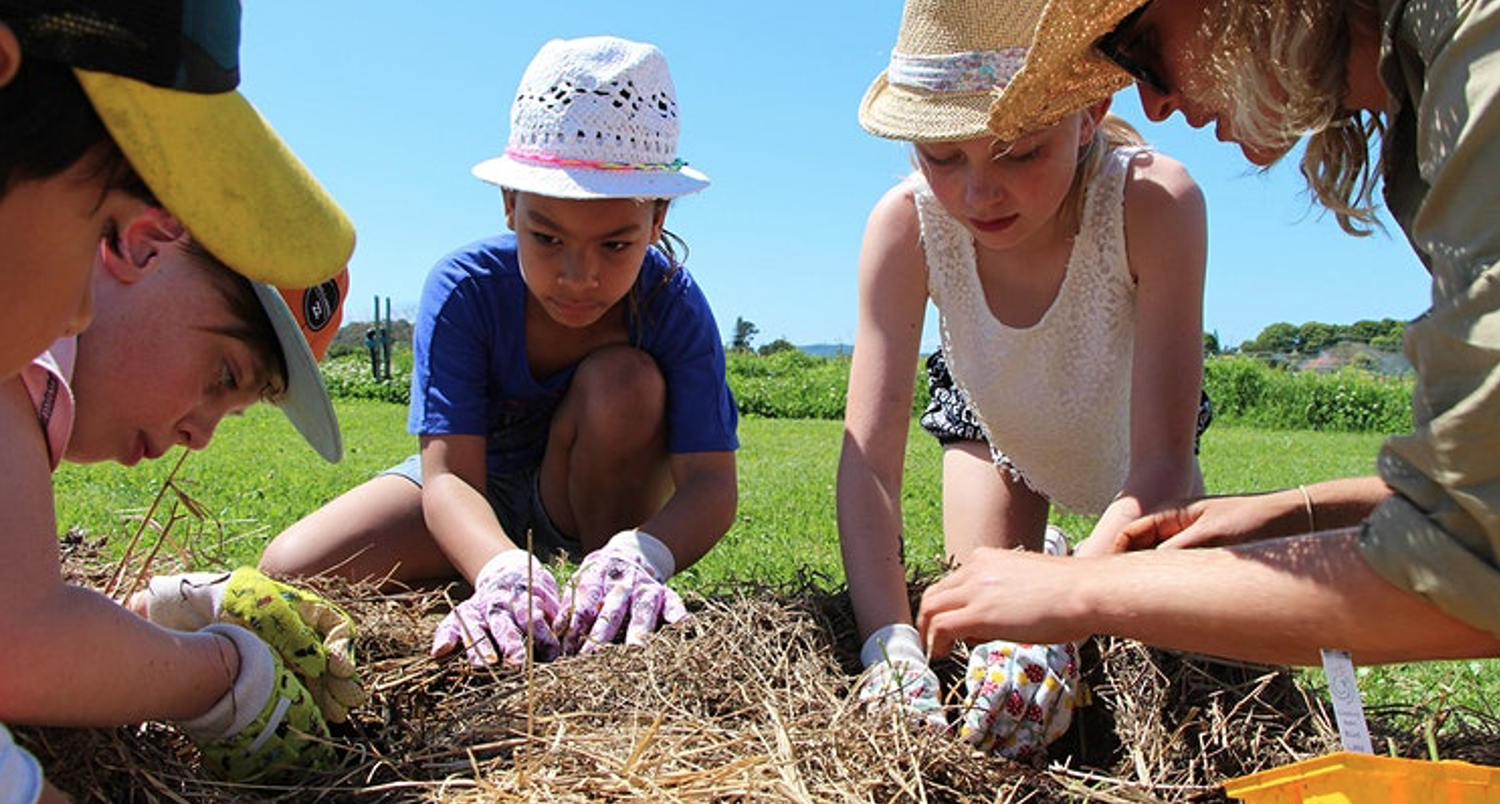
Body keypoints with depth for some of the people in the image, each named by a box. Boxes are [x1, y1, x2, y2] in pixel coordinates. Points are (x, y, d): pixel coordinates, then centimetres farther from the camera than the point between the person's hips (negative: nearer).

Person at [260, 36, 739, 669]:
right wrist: (501, 569, -54)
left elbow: (711, 481, -31)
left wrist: (638, 556, -54)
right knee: (289, 572, -21)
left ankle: (609, 589, -14)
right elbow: (448, 474, -32)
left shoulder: (674, 305, -24)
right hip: (474, 498, 1)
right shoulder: (464, 288, -25)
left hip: (593, 503, 0)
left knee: (626, 379, -31)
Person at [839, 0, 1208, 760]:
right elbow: (869, 448, -37)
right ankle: (1050, 557, 31)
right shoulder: (906, 223, -36)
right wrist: (888, 639, -51)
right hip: (994, 426, 1)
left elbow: (1159, 463, -42)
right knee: (980, 627, -4)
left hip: (1128, 442, 0)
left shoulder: (1155, 203, -41)